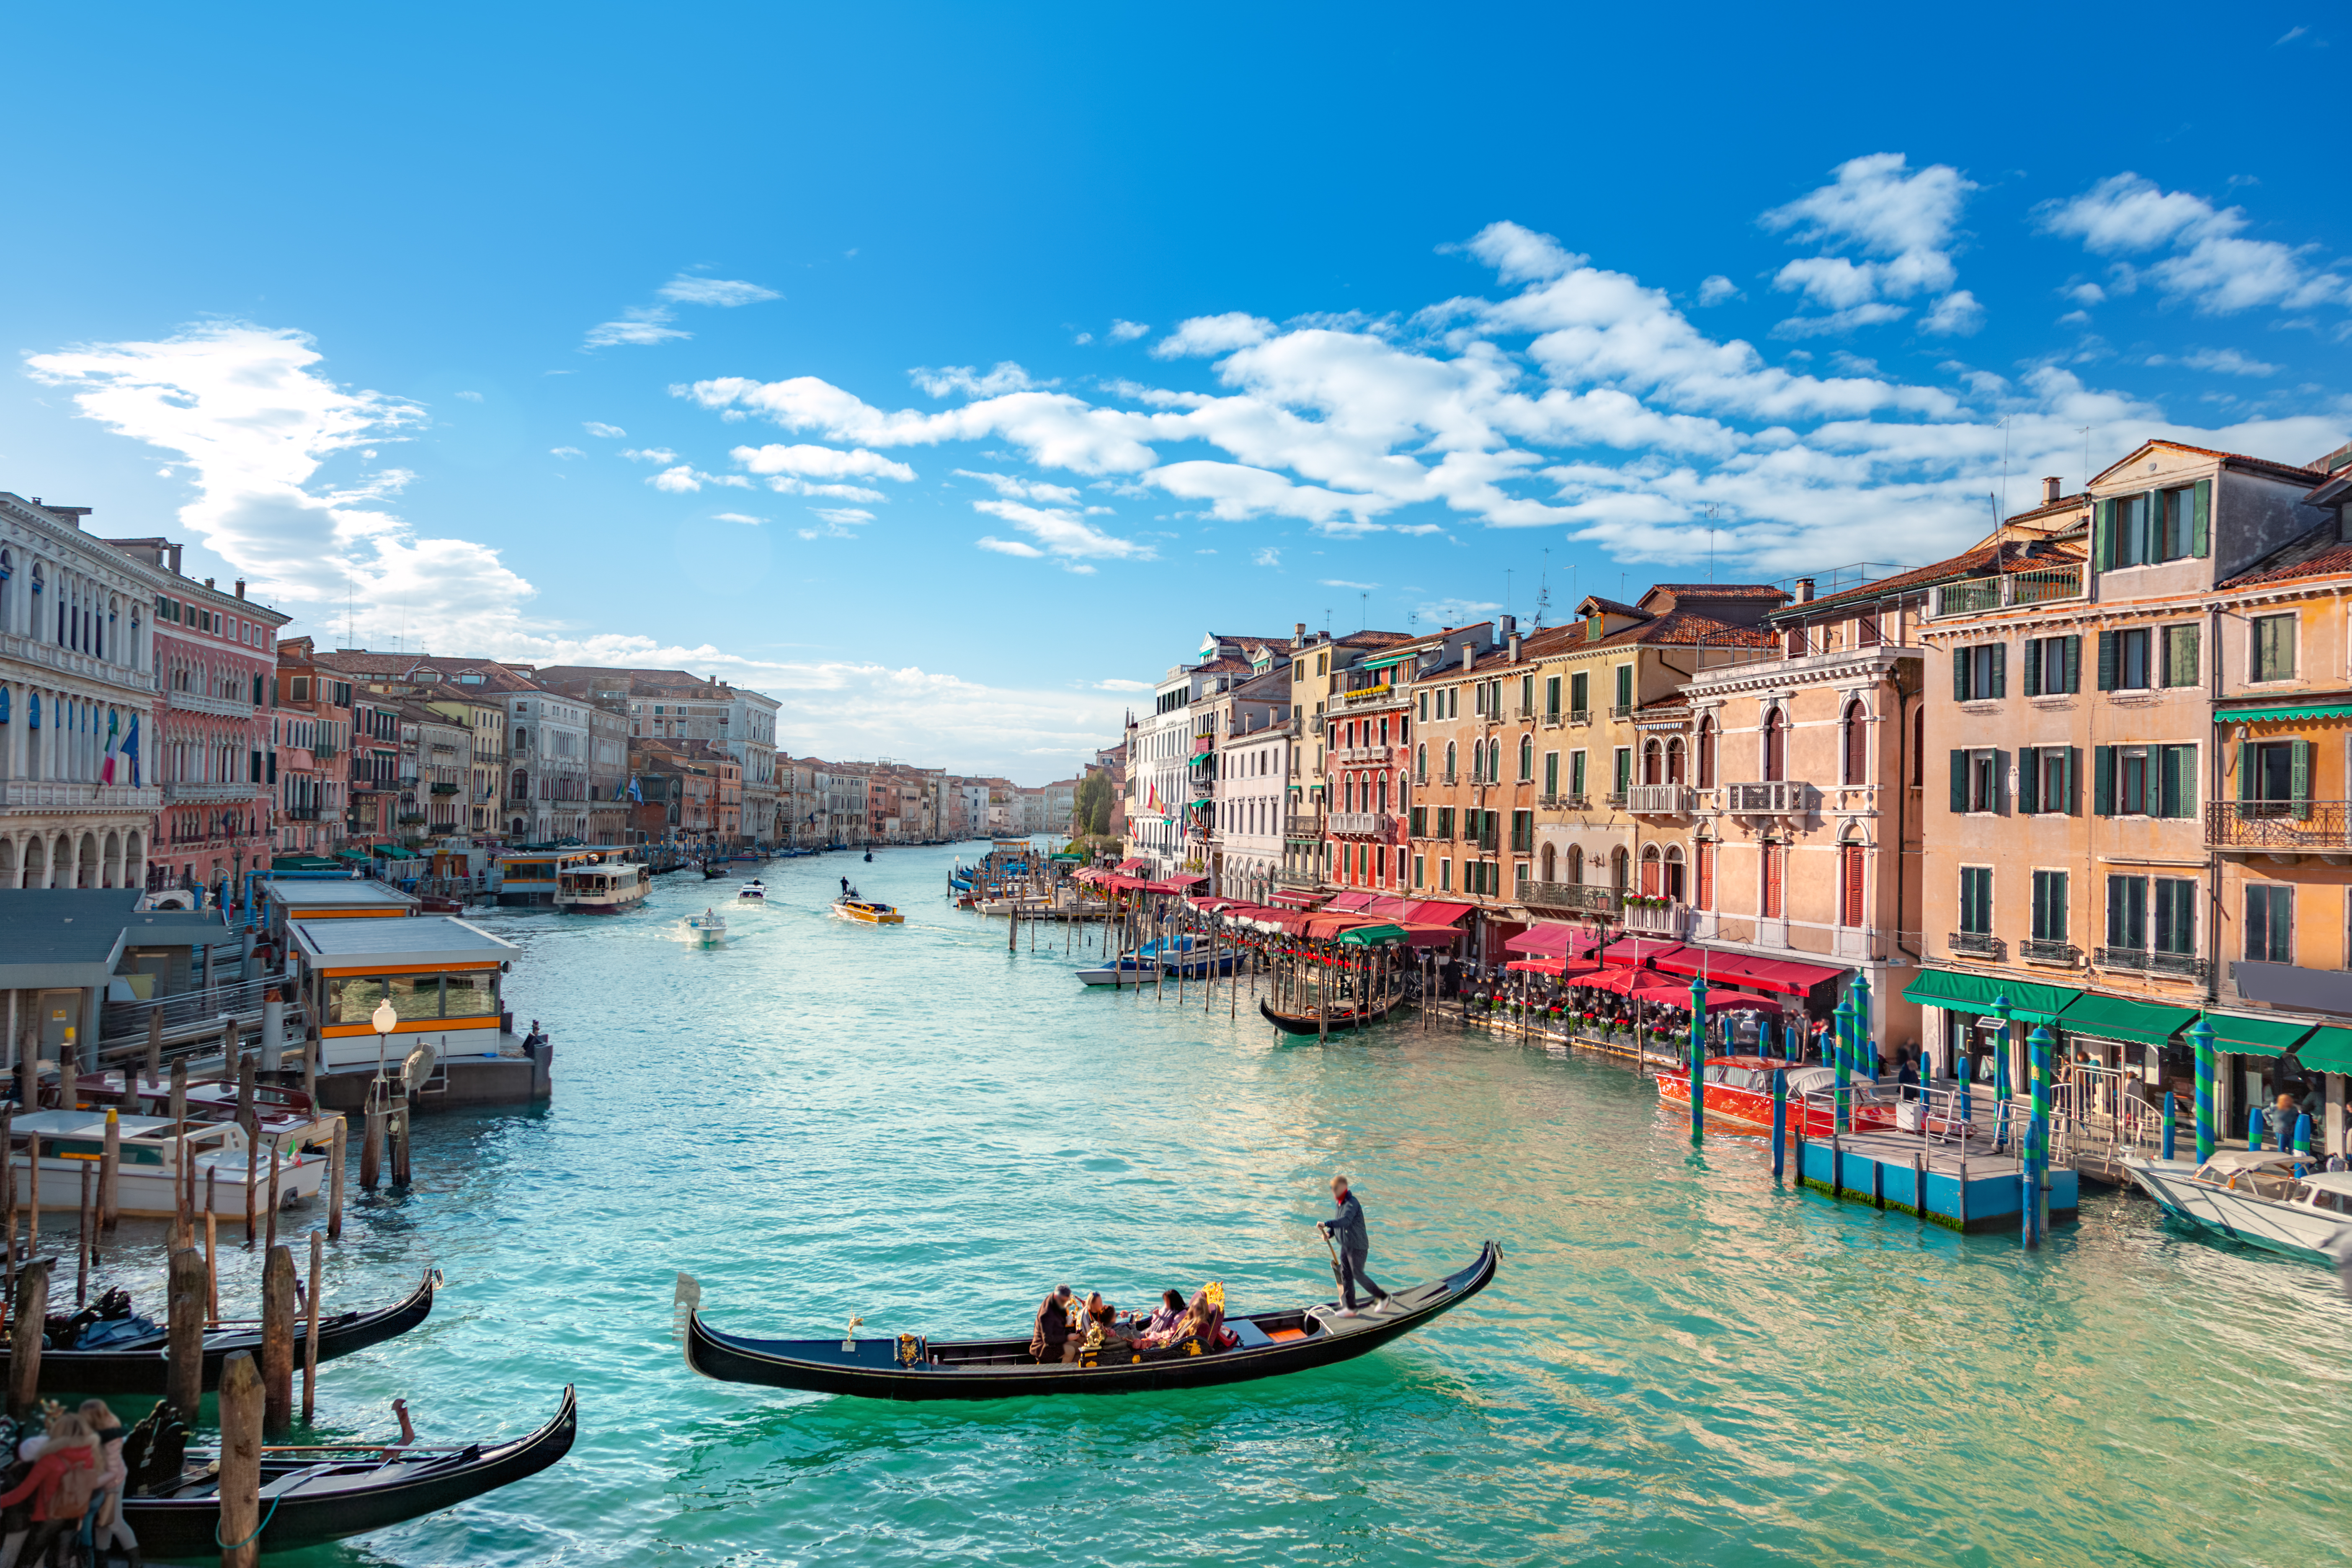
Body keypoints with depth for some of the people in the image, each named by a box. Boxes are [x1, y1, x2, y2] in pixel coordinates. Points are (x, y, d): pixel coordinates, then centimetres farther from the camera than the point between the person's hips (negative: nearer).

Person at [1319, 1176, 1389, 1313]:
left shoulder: (1351, 1203, -23)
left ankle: (1383, 1296, 16)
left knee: (1358, 1275, 0)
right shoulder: (1340, 1203, 8)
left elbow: (1345, 1221, -40)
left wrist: (1326, 1224, -48)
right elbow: (1338, 1223, 16)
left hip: (1358, 1246, -9)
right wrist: (1329, 1232, -3)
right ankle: (1351, 1307, 21)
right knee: (1346, 1275, 11)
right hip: (1346, 1246, 9)